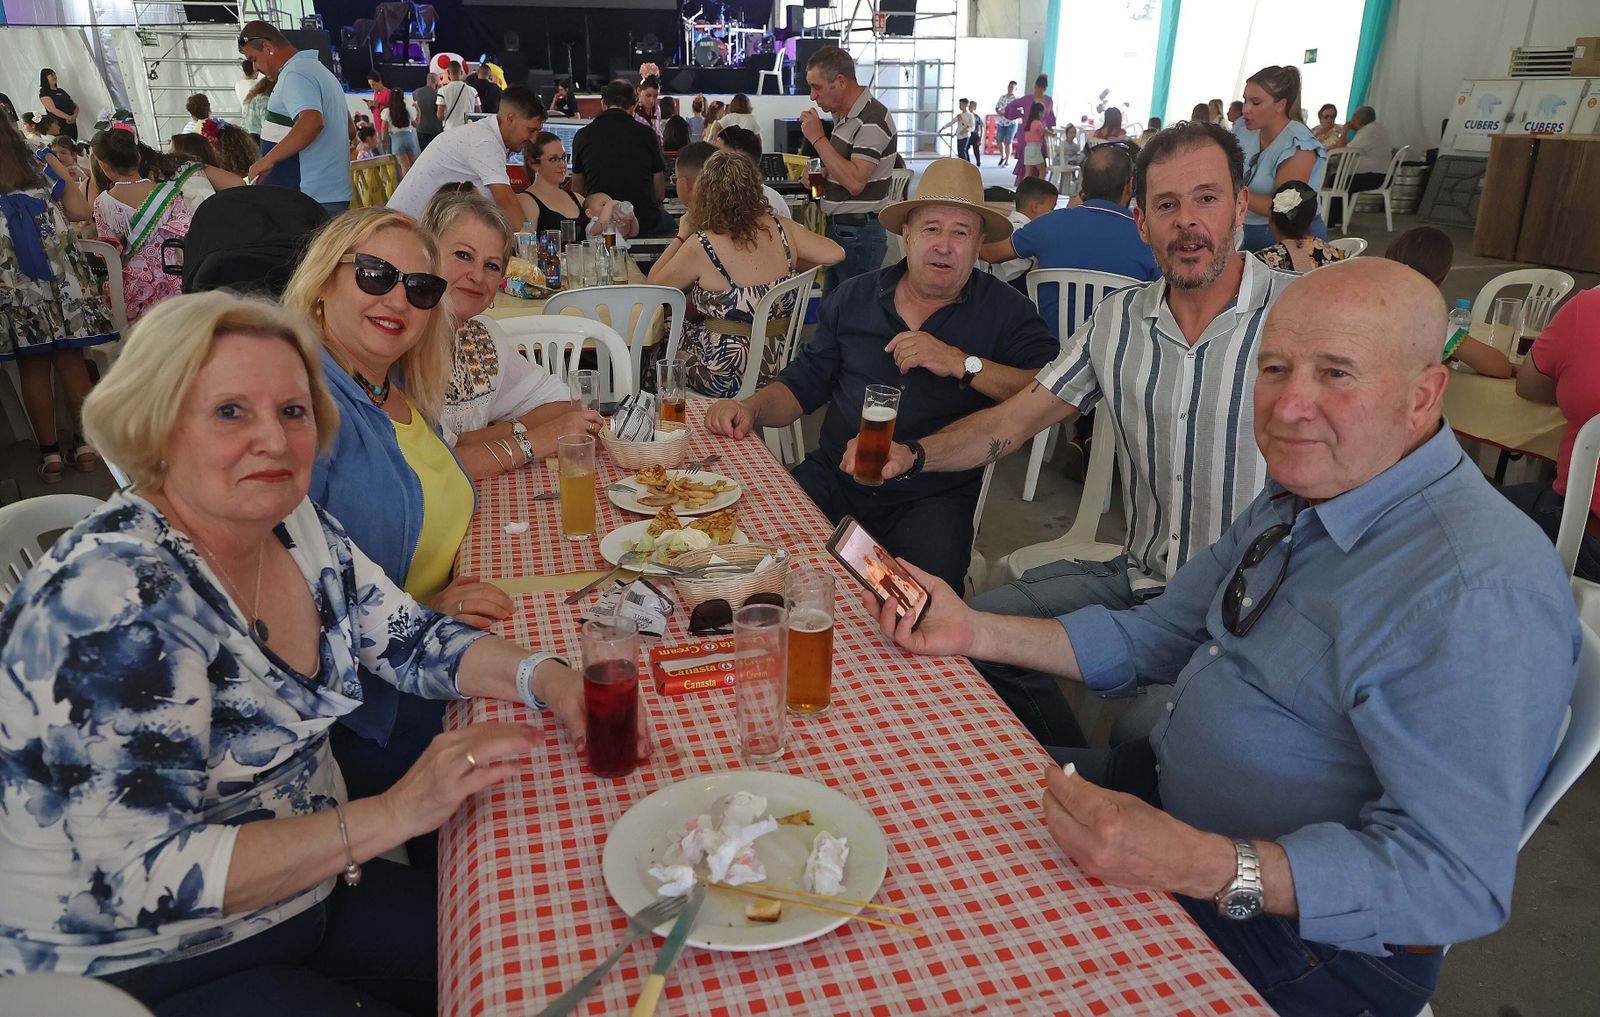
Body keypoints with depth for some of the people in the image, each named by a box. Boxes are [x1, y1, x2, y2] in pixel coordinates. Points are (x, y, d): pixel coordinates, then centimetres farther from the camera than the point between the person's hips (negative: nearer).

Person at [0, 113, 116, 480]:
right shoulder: (41, 165, 2)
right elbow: (81, 212, 1)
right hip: (63, 279, 1)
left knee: (32, 368, 6)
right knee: (71, 360, 8)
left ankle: (50, 451, 10)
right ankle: (85, 442, 13)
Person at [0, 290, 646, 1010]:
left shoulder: (294, 525, -3)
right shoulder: (113, 596, -26)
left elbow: (412, 639, 6)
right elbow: (140, 879, -29)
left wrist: (547, 678, -12)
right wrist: (389, 815, -34)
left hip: (308, 891, 7)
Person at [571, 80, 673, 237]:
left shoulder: (583, 135, 1)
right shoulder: (647, 134, -3)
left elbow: (578, 192, 7)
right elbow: (660, 193, 1)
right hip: (645, 225, -2)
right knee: (671, 223, 30)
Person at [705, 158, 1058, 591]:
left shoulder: (1005, 311, 2)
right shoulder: (853, 299, 12)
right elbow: (802, 385, 15)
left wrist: (961, 364, -17)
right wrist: (750, 409, -5)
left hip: (934, 497, -3)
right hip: (833, 478, 3)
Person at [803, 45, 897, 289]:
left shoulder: (872, 120, -17)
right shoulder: (844, 115, 13)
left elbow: (855, 182, -25)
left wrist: (818, 138, -19)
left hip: (858, 233, -10)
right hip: (836, 228, 10)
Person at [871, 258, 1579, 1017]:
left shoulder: (1478, 594, -28)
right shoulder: (1299, 497, 2)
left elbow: (1458, 878, -29)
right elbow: (1161, 637, 9)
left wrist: (1200, 866, -40)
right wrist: (971, 631, 0)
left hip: (1305, 924, -8)